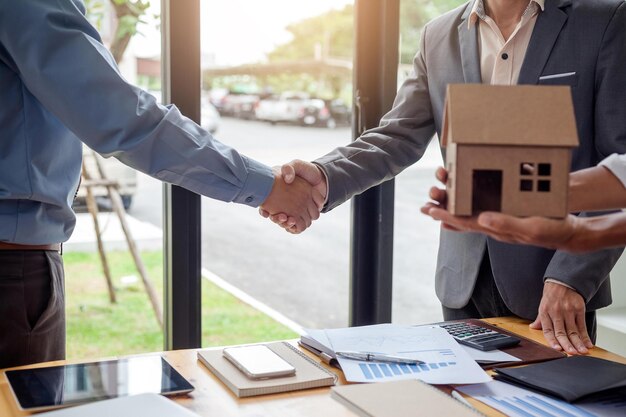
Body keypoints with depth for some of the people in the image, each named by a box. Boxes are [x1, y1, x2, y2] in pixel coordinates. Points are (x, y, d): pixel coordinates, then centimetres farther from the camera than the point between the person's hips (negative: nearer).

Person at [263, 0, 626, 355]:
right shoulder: (439, 36, 6)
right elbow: (399, 137, -1)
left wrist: (572, 276, -18)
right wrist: (325, 177, -22)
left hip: (559, 282, -3)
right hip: (464, 279, 3)